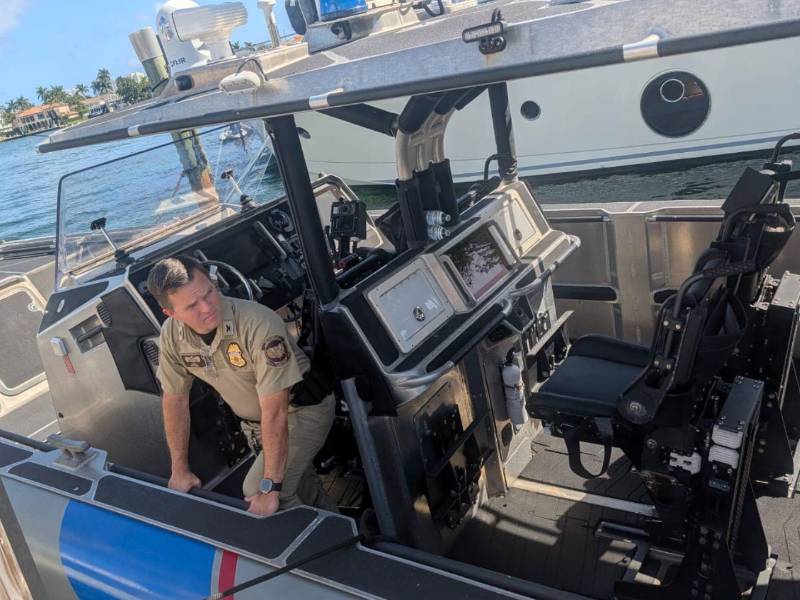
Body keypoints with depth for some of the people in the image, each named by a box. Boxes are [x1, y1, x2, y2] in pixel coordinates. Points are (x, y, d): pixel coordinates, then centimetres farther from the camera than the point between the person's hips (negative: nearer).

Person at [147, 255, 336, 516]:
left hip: (301, 409, -6)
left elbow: (275, 411, -35)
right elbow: (175, 400, -2)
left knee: (256, 490, -19)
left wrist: (269, 488, -32)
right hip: (253, 420, 6)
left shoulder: (259, 324, -36)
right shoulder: (171, 335, -17)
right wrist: (179, 469, 2)